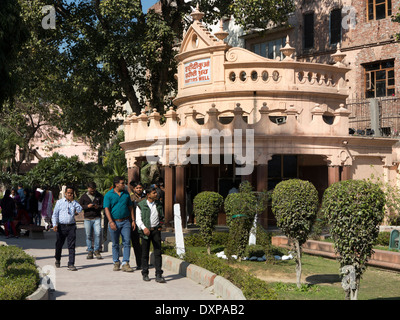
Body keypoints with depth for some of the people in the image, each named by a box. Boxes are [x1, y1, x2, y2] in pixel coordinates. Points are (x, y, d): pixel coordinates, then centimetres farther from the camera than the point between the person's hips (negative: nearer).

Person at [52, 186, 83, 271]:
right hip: (61, 226, 0)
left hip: (71, 226, 0)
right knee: (59, 244, 12)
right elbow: (55, 214, 4)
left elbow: (80, 210, -8)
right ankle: (57, 260, 36)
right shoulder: (59, 202, 6)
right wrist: (55, 224, -8)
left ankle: (71, 264, -4)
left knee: (71, 246, -6)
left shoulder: (74, 202, 11)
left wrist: (72, 200, -9)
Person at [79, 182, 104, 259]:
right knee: (88, 235, 1)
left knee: (98, 233, -13)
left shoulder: (99, 196, 9)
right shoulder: (84, 196, 8)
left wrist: (98, 207, -11)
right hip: (87, 218, 0)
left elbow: (103, 205, 10)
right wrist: (87, 206, -12)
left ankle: (97, 250, -1)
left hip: (97, 218, 0)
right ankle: (90, 252, 10)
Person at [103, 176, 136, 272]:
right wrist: (111, 222, -19)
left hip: (125, 222, 2)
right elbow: (106, 209, -8)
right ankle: (116, 263, 20)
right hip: (114, 222, -2)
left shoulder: (126, 193, 10)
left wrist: (133, 220, 8)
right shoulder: (108, 195, -2)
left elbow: (130, 207, 14)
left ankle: (125, 263, -5)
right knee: (115, 244, 8)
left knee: (127, 242, -5)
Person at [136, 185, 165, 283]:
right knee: (145, 253, 5)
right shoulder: (141, 205, -2)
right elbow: (138, 219, -8)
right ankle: (145, 274, 18)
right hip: (145, 231, -2)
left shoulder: (159, 205, 9)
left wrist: (161, 225, 10)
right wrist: (144, 228, -22)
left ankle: (158, 275, -4)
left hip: (156, 230, 2)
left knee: (158, 252, -4)